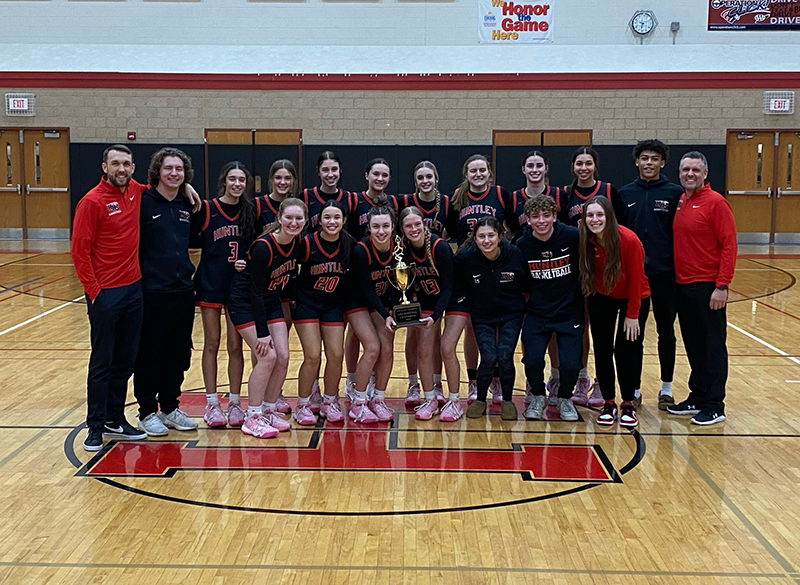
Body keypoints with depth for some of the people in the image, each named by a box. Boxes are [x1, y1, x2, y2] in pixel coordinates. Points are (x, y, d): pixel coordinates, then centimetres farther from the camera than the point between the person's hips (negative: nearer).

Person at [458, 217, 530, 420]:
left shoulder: (515, 255, -17)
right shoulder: (464, 258, -18)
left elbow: (528, 285, -2)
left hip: (511, 314, 0)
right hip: (482, 316, 0)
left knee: (505, 357, -12)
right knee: (488, 359, -13)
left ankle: (507, 401, 14)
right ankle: (480, 400, 13)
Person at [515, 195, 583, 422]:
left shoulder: (572, 237, -11)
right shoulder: (522, 245, -5)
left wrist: (581, 298, 1)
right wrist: (530, 301, 3)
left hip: (570, 312, -1)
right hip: (537, 314, 1)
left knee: (570, 363, -11)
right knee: (532, 360, -14)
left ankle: (565, 398, 21)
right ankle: (538, 397, 18)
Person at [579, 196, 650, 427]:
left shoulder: (629, 240, -26)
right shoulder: (586, 241, -15)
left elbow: (636, 279, -19)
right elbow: (586, 275, -5)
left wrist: (632, 315, -15)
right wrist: (587, 310, -9)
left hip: (634, 298, -3)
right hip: (601, 298, 3)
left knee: (626, 348, -8)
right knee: (602, 349, 0)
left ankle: (628, 404, 9)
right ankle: (608, 402, 14)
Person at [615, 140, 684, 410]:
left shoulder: (675, 193, 0)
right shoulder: (624, 194, 6)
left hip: (664, 273, -1)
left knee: (666, 331, 7)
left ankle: (666, 387, 21)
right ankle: (633, 388, 18)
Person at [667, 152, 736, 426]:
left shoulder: (716, 202, -9)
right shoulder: (679, 202, 12)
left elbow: (729, 246, -13)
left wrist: (722, 285, -18)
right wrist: (674, 277, 8)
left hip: (707, 287, -7)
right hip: (682, 285, 7)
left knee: (712, 346, 1)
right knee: (693, 346, 14)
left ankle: (714, 406, 9)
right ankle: (697, 398, 25)